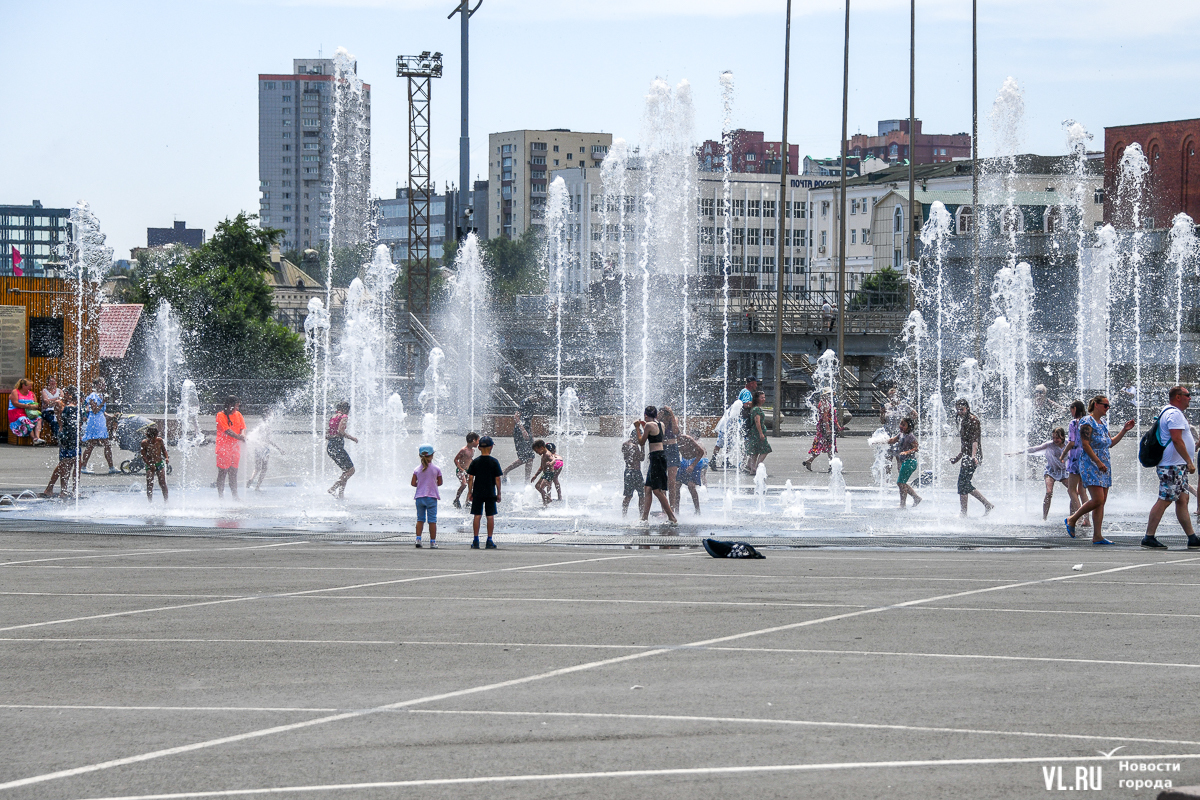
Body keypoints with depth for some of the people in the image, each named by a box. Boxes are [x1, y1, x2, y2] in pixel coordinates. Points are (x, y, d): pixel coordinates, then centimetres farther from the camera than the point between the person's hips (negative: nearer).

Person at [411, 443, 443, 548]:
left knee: (420, 519, 11)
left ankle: (418, 539, 1)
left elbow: (413, 483, -2)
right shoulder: (436, 469, -5)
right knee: (432, 520, 2)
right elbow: (440, 483, 2)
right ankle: (433, 541, 3)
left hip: (420, 497, 2)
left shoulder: (417, 469, -1)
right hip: (432, 497, -2)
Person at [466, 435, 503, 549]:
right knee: (490, 516, 4)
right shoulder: (494, 462, -5)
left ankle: (476, 541, 3)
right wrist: (498, 493, 4)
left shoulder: (475, 462, -1)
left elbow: (470, 478, -1)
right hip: (490, 493, -1)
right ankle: (489, 541, 4)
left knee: (477, 516, 4)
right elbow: (497, 479, -4)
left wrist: (469, 492, 6)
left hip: (477, 493, 1)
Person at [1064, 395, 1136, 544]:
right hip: (1091, 464, -9)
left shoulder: (1103, 423, 17)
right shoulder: (1087, 422, -9)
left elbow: (1110, 443, 25)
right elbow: (1085, 444, -15)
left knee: (1101, 502, 3)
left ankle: (1097, 536, 2)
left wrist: (1124, 430, 17)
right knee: (1097, 500, -17)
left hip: (1104, 466, 9)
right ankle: (1071, 520, 1)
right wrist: (1098, 462, -20)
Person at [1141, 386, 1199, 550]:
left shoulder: (1169, 413, 21)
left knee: (1182, 500, 9)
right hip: (1173, 467, -11)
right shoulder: (1174, 414, -13)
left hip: (1178, 467, 11)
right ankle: (1149, 537, -10)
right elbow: (1177, 440, -22)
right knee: (1164, 500, -10)